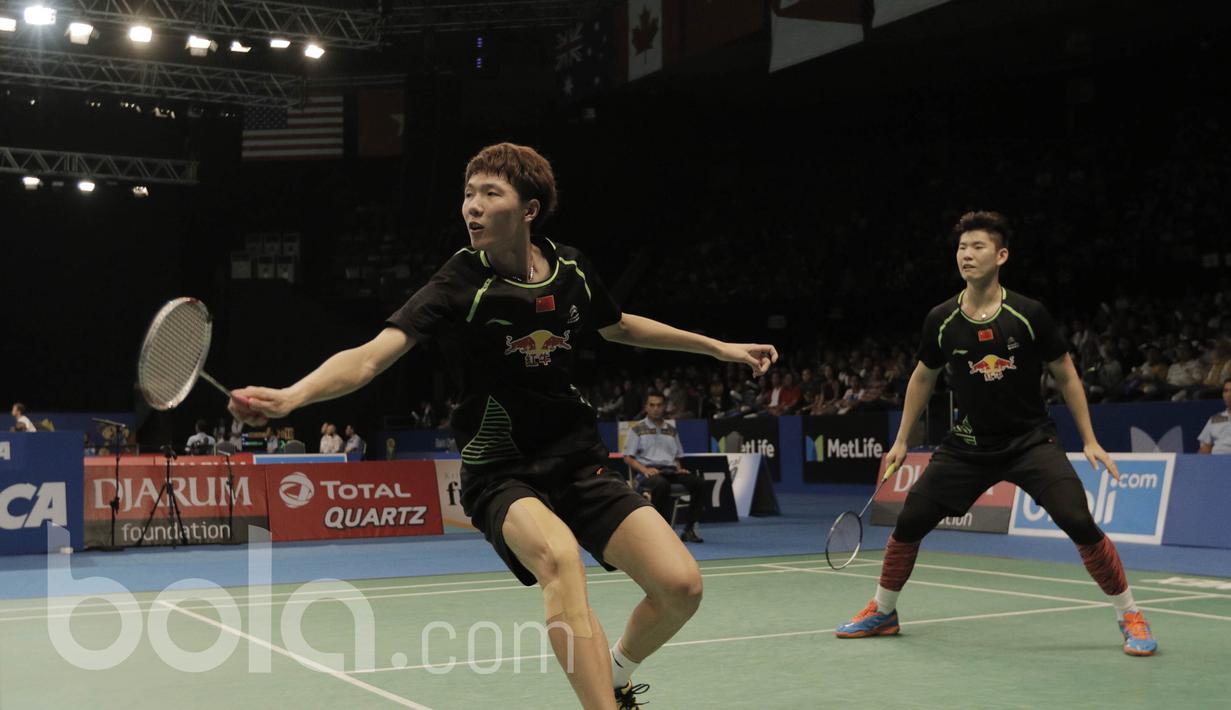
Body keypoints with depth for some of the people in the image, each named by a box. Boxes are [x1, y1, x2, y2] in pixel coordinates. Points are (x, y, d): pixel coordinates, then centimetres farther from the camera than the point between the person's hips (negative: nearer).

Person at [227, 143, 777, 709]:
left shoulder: (571, 269, -2)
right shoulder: (460, 285, -16)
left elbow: (618, 326, 19)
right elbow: (370, 356, -29)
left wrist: (717, 347, 23)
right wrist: (290, 396, -47)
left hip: (579, 463, 4)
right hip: (500, 473, -4)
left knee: (680, 586, -9)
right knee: (559, 556, -37)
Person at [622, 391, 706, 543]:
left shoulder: (672, 430, 22)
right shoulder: (637, 429, 9)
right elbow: (627, 458, 3)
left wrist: (679, 469, 2)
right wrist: (644, 469, -14)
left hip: (670, 470, 4)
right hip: (647, 471, -4)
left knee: (697, 482, -24)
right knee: (662, 484, -40)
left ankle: (689, 529, -21)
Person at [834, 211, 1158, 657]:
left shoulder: (1029, 315, -13)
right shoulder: (941, 320, -6)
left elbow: (1066, 375, 1)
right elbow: (923, 378, 12)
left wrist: (1090, 440, -1)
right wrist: (901, 441, 14)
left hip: (1031, 441, -2)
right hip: (968, 447, 2)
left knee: (1080, 524, -18)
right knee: (908, 523, -1)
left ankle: (1130, 616, 3)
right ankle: (882, 612, 22)